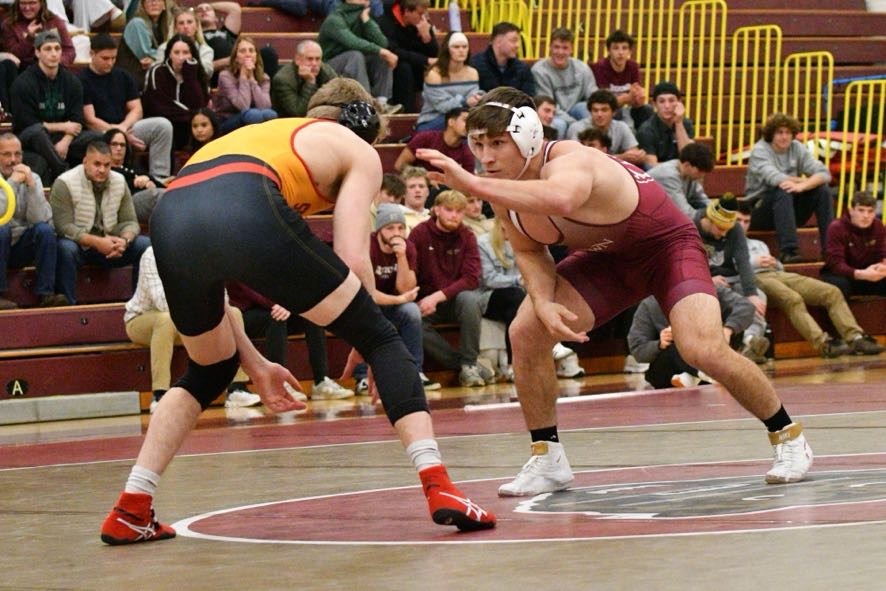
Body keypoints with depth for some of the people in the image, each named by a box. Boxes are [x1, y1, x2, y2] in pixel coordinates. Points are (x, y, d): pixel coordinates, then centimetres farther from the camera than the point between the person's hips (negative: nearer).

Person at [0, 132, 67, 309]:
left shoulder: (32, 178, 0)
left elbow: (41, 219, -14)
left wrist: (31, 185, -22)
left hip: (21, 248, 3)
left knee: (45, 230, -23)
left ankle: (45, 293, -20)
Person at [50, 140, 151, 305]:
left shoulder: (119, 182, 2)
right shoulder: (64, 184, -13)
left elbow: (130, 222, 1)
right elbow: (63, 226, -21)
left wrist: (125, 240, -23)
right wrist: (97, 242, -31)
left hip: (108, 245, 5)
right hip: (78, 244, -5)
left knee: (145, 245, -14)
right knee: (65, 248, -38)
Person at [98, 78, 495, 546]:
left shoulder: (259, 136, 41)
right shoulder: (357, 151, 26)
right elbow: (352, 260, 8)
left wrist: (255, 364, 37)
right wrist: (364, 340, 22)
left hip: (170, 220, 6)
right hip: (246, 214, -6)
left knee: (209, 370, 30)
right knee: (380, 338, 9)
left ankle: (130, 510, 22)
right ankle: (438, 487, -2)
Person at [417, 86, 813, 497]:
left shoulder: (569, 162, -37)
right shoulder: (504, 190, -13)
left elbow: (560, 200, -64)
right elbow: (529, 251, 3)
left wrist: (472, 185, -71)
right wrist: (544, 302, -18)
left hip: (668, 245, -7)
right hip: (607, 256, 7)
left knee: (703, 350, -24)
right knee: (525, 333, -9)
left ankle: (787, 436, 0)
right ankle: (547, 459, 6)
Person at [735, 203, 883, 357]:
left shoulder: (758, 244, 38)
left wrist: (774, 263, 6)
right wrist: (753, 263, -7)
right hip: (755, 279, -7)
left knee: (832, 292, -13)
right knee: (793, 299, -38)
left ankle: (855, 337, -26)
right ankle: (824, 344, -50)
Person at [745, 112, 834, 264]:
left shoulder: (797, 149, 2)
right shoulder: (760, 151, -12)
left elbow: (824, 174, -10)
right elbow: (775, 178, -29)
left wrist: (803, 186, -31)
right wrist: (807, 181, -14)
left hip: (790, 209, 5)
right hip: (760, 210, -5)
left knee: (822, 189, -14)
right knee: (783, 191, -34)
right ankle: (787, 251, -42)